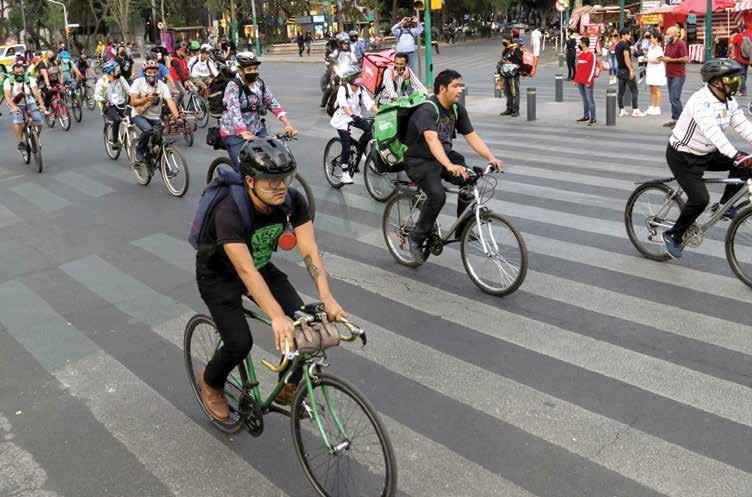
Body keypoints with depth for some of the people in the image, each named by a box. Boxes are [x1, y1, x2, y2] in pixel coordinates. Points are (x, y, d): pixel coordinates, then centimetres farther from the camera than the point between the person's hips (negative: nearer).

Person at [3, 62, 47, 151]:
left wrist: (41, 104, -44)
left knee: (38, 121, -19)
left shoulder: (30, 80, -13)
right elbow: (7, 96, -26)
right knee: (17, 122, -29)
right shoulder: (8, 81, -14)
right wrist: (13, 107, -46)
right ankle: (21, 142, -15)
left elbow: (36, 92, -26)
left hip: (30, 104, 1)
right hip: (16, 105, -1)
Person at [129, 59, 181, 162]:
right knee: (148, 129, -31)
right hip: (139, 115, -3)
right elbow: (133, 102, -12)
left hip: (155, 117, 3)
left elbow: (170, 102, -20)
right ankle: (140, 150, -5)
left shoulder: (162, 86, -7)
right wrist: (146, 99, -30)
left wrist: (177, 117, -36)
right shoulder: (138, 82, -9)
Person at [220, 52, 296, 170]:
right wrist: (245, 134, -43)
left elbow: (273, 103, -2)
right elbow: (234, 111, -28)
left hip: (257, 130, 5)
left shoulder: (260, 84, 2)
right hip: (236, 134, -5)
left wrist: (287, 123, -17)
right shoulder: (233, 86, -16)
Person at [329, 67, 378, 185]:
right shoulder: (343, 89, -18)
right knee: (346, 145, -14)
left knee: (370, 129, -21)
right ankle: (345, 174, -3)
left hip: (356, 116, 5)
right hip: (342, 118, -5)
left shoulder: (361, 90, -3)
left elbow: (369, 103, -13)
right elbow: (343, 104, -34)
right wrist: (352, 115, -51)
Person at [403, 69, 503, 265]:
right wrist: (450, 166, -55)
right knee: (437, 195, -29)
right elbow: (432, 140, -40)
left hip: (444, 156, 7)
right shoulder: (427, 110, -24)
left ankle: (463, 230, -1)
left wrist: (491, 157, -19)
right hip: (419, 161, -7)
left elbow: (472, 136, -3)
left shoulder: (457, 109, 0)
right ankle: (416, 237, -9)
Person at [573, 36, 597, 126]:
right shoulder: (580, 55, 15)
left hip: (588, 82, -7)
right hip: (580, 81, 7)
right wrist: (576, 79, 17)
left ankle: (593, 119, -4)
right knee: (584, 99, 13)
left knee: (590, 99, -6)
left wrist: (589, 81, -16)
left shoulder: (592, 55, -8)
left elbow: (593, 68, -12)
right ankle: (586, 116, 21)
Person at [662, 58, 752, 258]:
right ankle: (673, 235, 3)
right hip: (683, 157, -8)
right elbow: (712, 131, -42)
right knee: (700, 199, -17)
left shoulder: (728, 100, 0)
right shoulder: (702, 101, -28)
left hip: (706, 154, 8)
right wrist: (735, 156, -53)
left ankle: (726, 204, 6)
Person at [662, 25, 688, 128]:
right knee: (671, 98, 10)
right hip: (669, 75, 9)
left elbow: (685, 59, -16)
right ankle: (674, 119, 15)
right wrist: (663, 59, 10)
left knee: (675, 98, -13)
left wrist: (670, 60, -15)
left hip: (678, 75, -9)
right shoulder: (668, 44, 17)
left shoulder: (681, 44, -9)